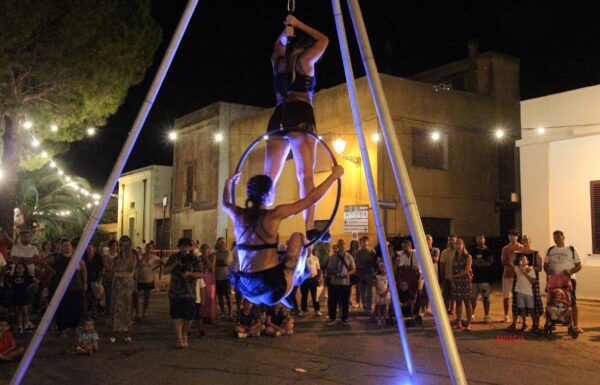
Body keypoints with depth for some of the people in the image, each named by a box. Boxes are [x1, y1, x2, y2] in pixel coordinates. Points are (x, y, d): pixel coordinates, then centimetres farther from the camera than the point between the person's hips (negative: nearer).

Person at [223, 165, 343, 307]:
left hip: (245, 286, 6)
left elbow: (225, 204, 31)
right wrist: (334, 175, 5)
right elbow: (310, 199, -5)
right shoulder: (273, 215, -11)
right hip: (270, 284, -5)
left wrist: (228, 182, 48)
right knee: (297, 237, 14)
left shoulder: (238, 214, 5)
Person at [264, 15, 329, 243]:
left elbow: (279, 44, 42)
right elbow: (323, 40, 22)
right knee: (306, 175, -12)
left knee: (269, 177, 7)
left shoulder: (277, 60, 19)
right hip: (300, 117, -5)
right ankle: (310, 228, -23)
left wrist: (287, 30, 24)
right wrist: (298, 24, 23)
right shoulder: (305, 59, 5)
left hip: (278, 118, 6)